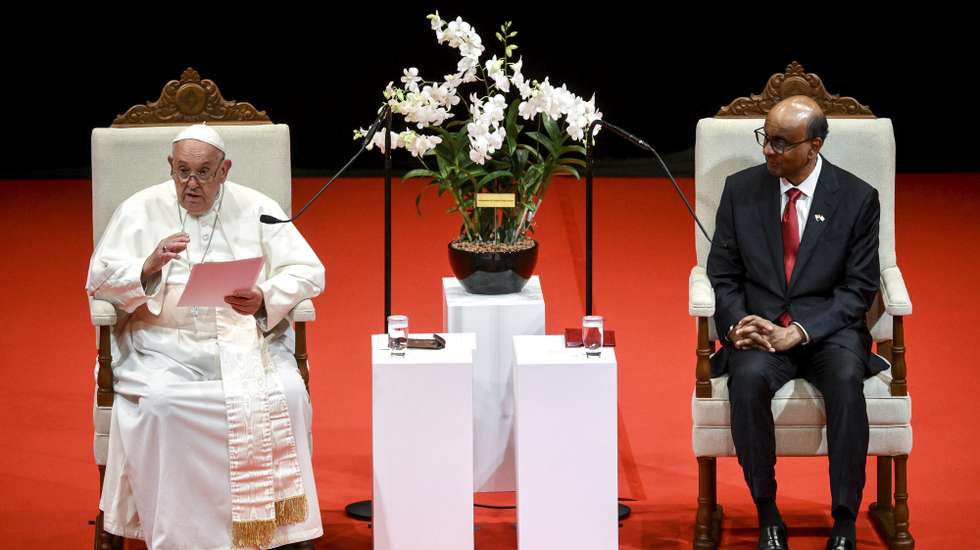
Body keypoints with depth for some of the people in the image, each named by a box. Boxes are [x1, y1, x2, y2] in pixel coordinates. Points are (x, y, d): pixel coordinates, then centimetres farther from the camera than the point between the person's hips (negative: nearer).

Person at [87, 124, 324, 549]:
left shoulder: (256, 209, 9)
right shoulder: (140, 210, 8)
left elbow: (308, 271, 4)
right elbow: (99, 279, 2)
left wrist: (264, 299, -17)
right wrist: (149, 266, -18)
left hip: (247, 339, 1)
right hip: (166, 347, -1)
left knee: (287, 396, -28)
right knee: (159, 404, -32)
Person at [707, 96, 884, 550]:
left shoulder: (857, 198, 0)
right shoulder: (741, 190, 6)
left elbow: (859, 288, -3)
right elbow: (723, 273, 8)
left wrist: (798, 332, -16)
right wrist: (739, 322, -14)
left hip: (827, 329, -1)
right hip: (760, 325, 1)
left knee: (846, 378, -35)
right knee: (749, 377, -34)